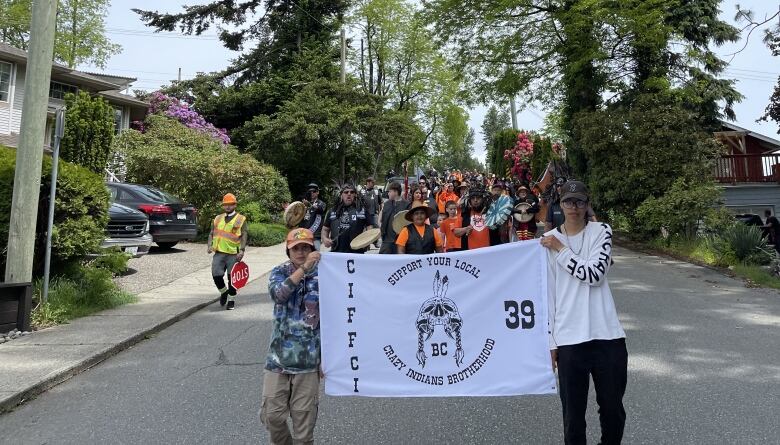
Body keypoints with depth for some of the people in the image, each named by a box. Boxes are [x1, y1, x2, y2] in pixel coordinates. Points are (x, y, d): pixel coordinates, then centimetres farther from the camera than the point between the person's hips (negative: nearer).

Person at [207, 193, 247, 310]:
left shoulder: (241, 219, 2)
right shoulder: (218, 218, 15)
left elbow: (244, 236, -4)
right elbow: (211, 233, 17)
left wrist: (242, 250, -16)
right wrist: (210, 245, 0)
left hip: (234, 254, -3)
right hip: (219, 253, 3)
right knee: (216, 275, -3)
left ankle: (231, 300, 20)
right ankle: (224, 292, 27)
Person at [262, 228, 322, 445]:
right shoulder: (280, 272, 1)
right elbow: (277, 294, -23)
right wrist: (304, 268, -31)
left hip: (308, 359, -1)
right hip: (279, 356, 1)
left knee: (304, 418, 6)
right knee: (272, 415, 6)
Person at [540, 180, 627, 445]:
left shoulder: (601, 232, 2)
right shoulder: (548, 241, 3)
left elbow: (596, 274, -14)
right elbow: (548, 294, 3)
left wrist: (561, 249, -9)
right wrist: (551, 340, 1)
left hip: (607, 335, 0)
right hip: (568, 340, 0)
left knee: (613, 408, 14)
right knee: (573, 414, 7)